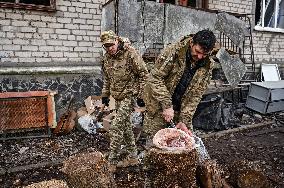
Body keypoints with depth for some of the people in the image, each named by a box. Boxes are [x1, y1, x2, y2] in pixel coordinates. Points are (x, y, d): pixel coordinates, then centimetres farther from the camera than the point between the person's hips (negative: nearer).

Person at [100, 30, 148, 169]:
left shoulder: (130, 53, -16)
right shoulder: (106, 57, 5)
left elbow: (144, 74, -13)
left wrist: (141, 95, -14)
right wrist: (105, 95, 17)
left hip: (129, 95, -7)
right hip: (117, 96, 8)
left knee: (116, 126, -11)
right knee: (125, 126, 14)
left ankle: (112, 160, 1)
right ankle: (132, 156, 28)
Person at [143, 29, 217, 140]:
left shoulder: (208, 65, -6)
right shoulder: (173, 52, -19)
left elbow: (195, 95, -6)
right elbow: (155, 78, -20)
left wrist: (184, 120, -11)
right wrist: (167, 105, -24)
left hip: (181, 108, 4)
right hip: (159, 106, -3)